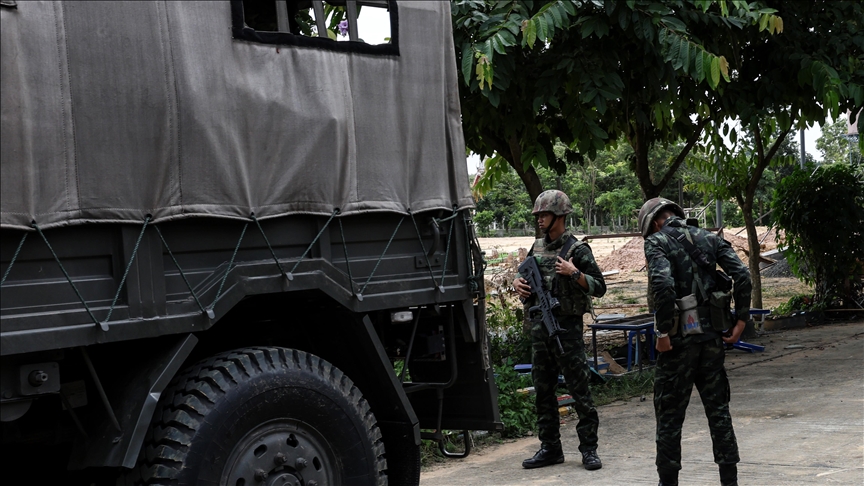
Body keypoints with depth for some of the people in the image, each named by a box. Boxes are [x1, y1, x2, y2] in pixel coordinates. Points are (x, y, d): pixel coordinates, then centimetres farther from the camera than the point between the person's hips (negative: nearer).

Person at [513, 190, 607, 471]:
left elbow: (599, 288, -7)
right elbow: (524, 275, 26)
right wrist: (517, 283, 4)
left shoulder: (577, 249, -6)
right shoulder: (537, 247, 12)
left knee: (579, 389, -3)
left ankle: (588, 448, 4)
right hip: (539, 327, 7)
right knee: (543, 390, 10)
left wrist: (574, 273, -20)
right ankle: (550, 448, 18)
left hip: (567, 327, -7)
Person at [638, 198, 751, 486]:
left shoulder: (656, 242, -5)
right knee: (718, 410, 13)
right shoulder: (710, 239, 11)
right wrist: (740, 320, 3)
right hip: (712, 337, 5)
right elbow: (742, 276, 0)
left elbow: (662, 283, -22)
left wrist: (663, 332, -16)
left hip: (680, 339, -5)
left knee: (669, 415, 5)